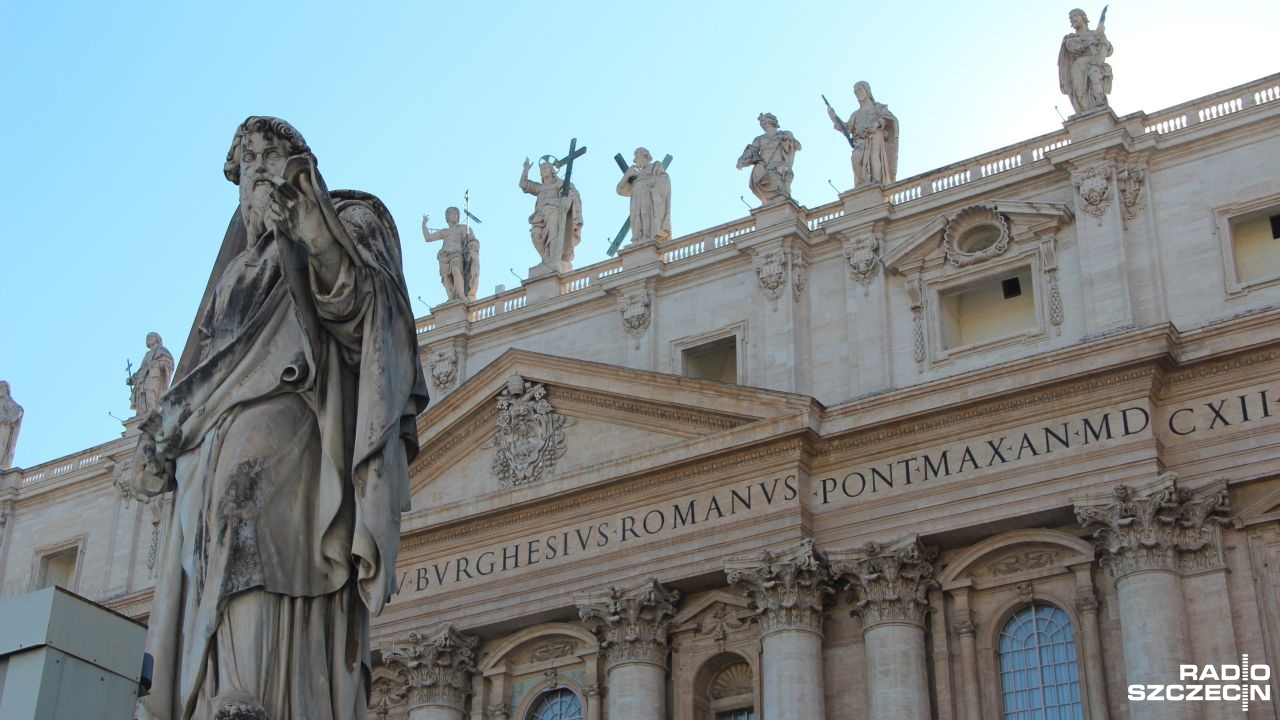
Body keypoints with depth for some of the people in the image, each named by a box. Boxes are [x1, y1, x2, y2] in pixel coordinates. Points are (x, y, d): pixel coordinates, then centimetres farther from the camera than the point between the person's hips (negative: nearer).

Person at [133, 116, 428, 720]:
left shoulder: (348, 218, 19)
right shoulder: (244, 257, 38)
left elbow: (351, 296, -2)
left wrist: (310, 217, -15)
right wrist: (162, 434, 20)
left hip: (286, 408, -7)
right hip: (217, 432, 7)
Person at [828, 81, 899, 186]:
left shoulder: (879, 108, 18)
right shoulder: (856, 114, 29)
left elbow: (891, 119, -2)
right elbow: (846, 129, 14)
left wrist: (878, 122, -22)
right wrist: (834, 117, 2)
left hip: (875, 145, -4)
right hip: (860, 148, 4)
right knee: (861, 180, -17)